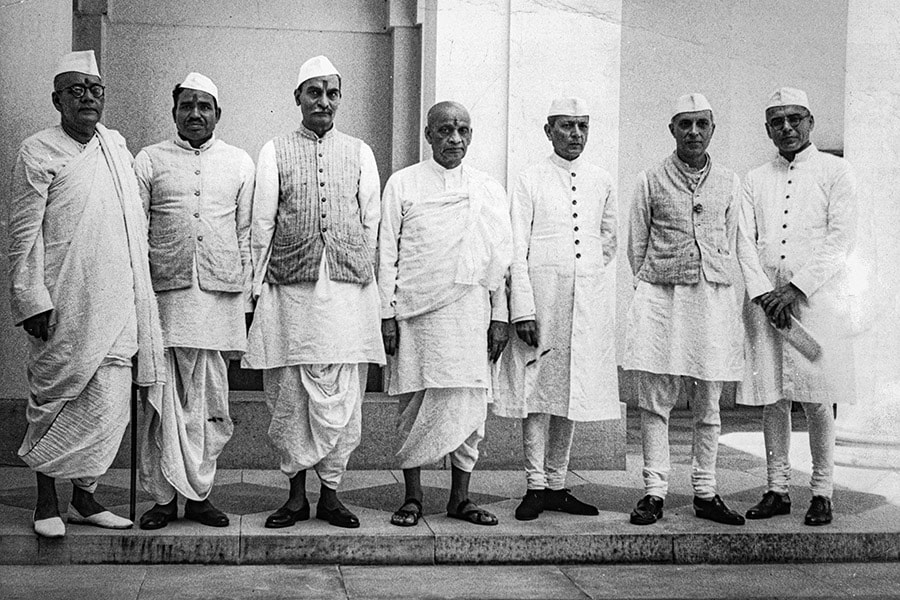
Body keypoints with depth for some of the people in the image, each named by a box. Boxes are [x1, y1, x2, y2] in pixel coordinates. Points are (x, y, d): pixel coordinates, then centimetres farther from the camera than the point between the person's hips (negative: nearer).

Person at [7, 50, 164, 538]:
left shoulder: (117, 145, 13)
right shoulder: (38, 153, -4)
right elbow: (23, 233, -7)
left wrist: (138, 291, 18)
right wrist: (31, 299, -13)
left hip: (117, 302, 5)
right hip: (64, 305, -5)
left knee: (109, 404, 4)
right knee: (55, 398, 3)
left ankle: (84, 496, 16)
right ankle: (46, 501, 16)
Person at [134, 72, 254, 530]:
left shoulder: (239, 163, 13)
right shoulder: (150, 161, 9)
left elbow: (247, 234, 12)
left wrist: (245, 295, 7)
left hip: (220, 292, 1)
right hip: (165, 290, -1)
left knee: (209, 400, 4)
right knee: (164, 397, -1)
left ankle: (198, 494, 12)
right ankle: (164, 495, 7)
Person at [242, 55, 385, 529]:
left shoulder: (360, 153, 13)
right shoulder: (275, 152, 9)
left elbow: (371, 224, 11)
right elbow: (262, 224, 6)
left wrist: (365, 278, 6)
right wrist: (258, 287, 2)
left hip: (348, 288, 1)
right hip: (290, 289, 0)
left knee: (341, 396, 0)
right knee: (289, 395, 2)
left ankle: (330, 493, 11)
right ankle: (297, 493, 13)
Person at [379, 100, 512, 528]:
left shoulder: (489, 190, 12)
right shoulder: (403, 184, 6)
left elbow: (501, 257, 12)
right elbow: (387, 252, 3)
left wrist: (500, 317, 7)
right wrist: (386, 312, -4)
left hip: (470, 310, 2)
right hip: (415, 310, -2)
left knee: (470, 404, 2)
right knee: (415, 402, 1)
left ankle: (460, 498, 13)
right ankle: (413, 497, 12)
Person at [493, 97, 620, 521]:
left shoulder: (602, 182, 10)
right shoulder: (530, 180, -1)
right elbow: (517, 249, -6)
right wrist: (523, 309, -13)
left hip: (589, 300, 4)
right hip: (541, 297, -4)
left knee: (573, 391, 8)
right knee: (537, 389, -3)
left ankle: (557, 485, 17)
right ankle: (536, 486, 5)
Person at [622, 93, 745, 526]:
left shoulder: (729, 183, 11)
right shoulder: (650, 181, 5)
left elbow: (728, 244, 16)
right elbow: (636, 245, 9)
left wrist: (714, 288, 13)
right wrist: (651, 289, 9)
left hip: (714, 295, 2)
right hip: (660, 296, -1)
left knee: (708, 404, 5)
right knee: (654, 401, -3)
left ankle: (705, 494, 13)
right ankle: (654, 492, 3)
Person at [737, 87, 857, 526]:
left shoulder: (835, 171, 6)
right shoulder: (755, 180, 15)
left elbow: (840, 239, -3)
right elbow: (745, 242, 7)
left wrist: (796, 288, -11)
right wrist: (763, 294, -8)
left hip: (817, 297, -3)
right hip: (765, 299, 3)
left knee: (816, 400, -3)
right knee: (771, 398, 4)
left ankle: (822, 493, 7)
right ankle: (777, 490, 12)